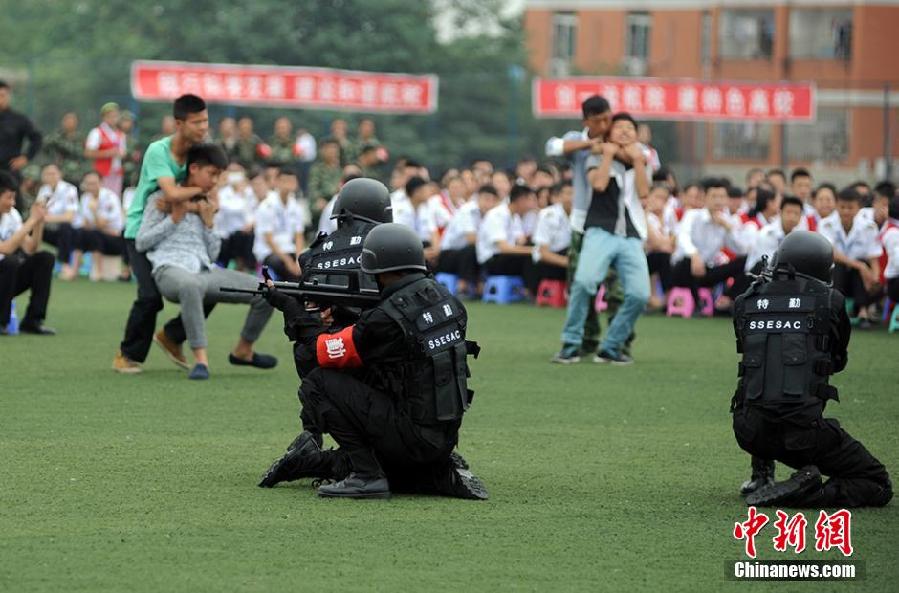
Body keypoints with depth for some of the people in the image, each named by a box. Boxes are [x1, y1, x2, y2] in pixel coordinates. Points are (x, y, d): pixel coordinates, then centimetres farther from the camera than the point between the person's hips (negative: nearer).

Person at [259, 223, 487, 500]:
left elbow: (324, 351, -6)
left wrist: (293, 311, 8)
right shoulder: (446, 299, 3)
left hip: (411, 434, -9)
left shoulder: (387, 317, -19)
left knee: (318, 384, -5)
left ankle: (367, 476, -6)